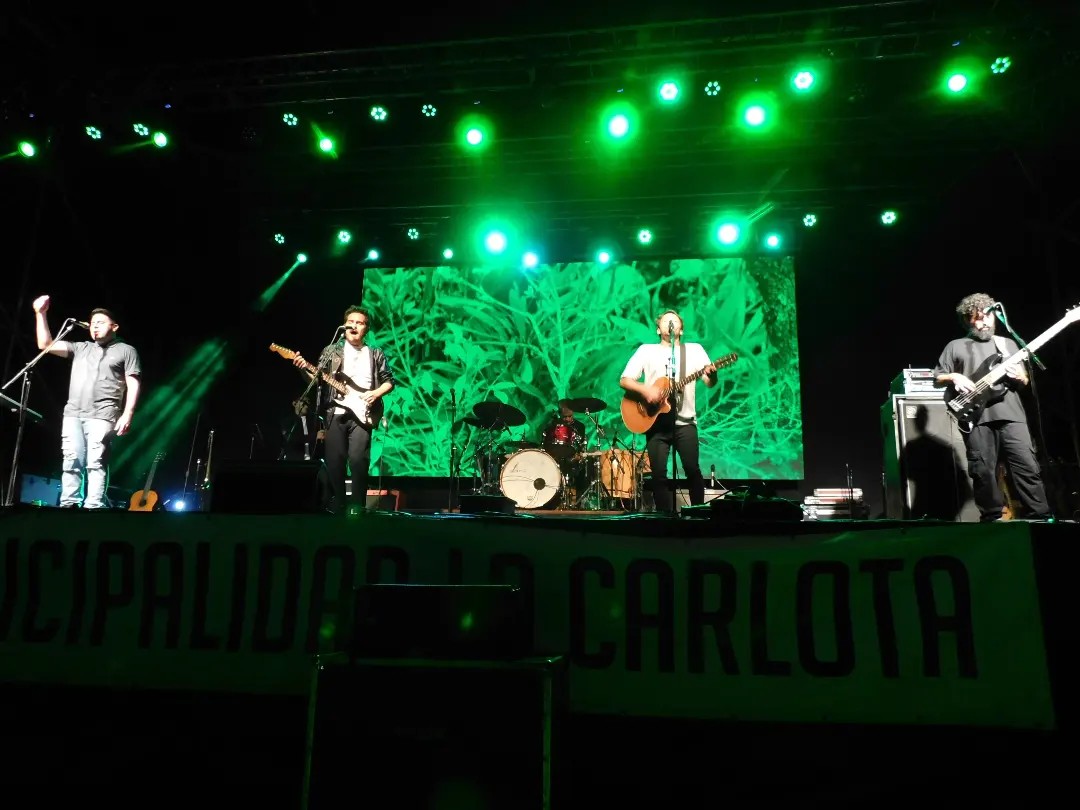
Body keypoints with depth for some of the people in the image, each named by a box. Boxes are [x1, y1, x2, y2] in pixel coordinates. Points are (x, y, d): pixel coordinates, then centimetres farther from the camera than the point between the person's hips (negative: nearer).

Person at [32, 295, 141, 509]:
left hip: (102, 417, -5)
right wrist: (40, 314, 10)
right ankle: (68, 506, -3)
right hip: (73, 415, 5)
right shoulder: (80, 348, 24)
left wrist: (127, 414, -10)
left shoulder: (126, 351, 10)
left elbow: (133, 385, 1)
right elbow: (46, 345, 17)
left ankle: (93, 507, -15)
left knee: (96, 463, -12)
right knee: (71, 463, -1)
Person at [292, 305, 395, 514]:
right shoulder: (331, 351, 12)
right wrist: (304, 368, -12)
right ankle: (337, 507, 11)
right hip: (335, 413, 1)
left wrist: (375, 393, -5)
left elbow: (389, 381, 13)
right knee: (334, 462, 0)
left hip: (361, 413, -1)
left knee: (358, 460, -14)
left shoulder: (376, 354, 12)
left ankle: (357, 507, -3)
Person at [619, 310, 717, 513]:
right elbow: (624, 380, 4)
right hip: (656, 421, 0)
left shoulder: (695, 349, 12)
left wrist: (711, 374, -20)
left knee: (692, 470, -10)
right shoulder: (646, 350, 11)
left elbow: (710, 383, 3)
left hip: (685, 422, 0)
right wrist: (645, 389, -14)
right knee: (659, 474, -3)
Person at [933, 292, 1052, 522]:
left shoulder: (1008, 344, 22)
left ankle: (1040, 518, -1)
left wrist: (1019, 376, 0)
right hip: (976, 417, -2)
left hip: (1010, 414, 2)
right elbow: (937, 377, 11)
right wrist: (954, 377, -10)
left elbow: (1025, 381, 24)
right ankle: (992, 519, 5)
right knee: (984, 472, -3)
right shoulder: (955, 346, 13)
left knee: (1028, 466, -6)